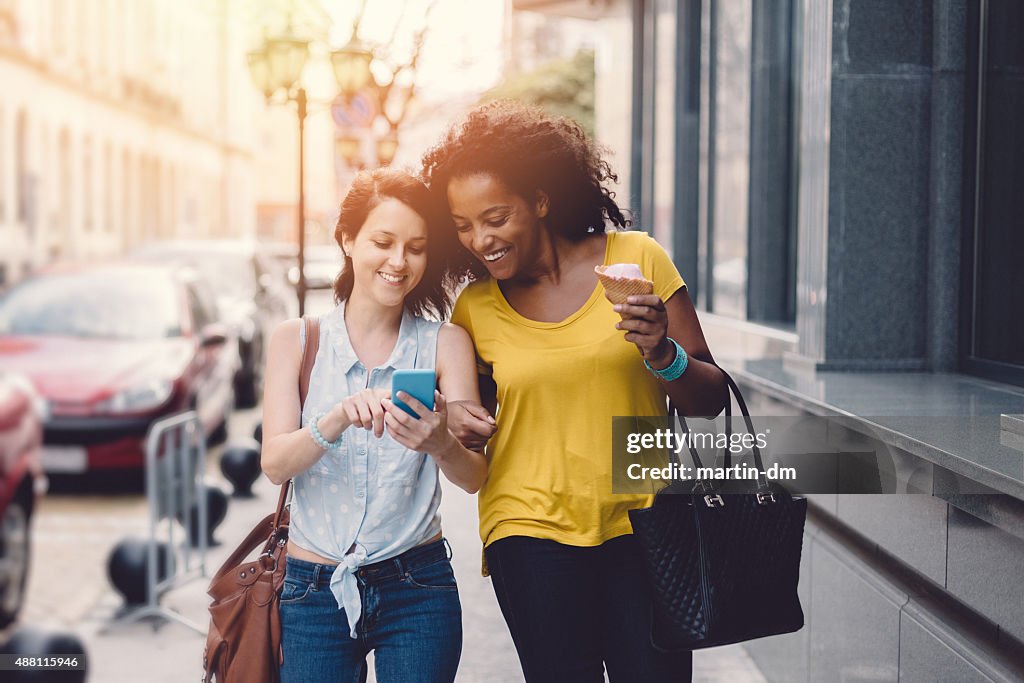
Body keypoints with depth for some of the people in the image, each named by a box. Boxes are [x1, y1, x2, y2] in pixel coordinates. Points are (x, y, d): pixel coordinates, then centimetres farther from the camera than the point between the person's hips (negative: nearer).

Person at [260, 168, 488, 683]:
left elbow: (474, 477, -8)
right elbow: (275, 464, -10)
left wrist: (440, 444, -31)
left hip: (416, 588, 0)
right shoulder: (296, 341, 2)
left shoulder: (445, 345, 0)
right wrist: (337, 421, -29)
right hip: (313, 589, 0)